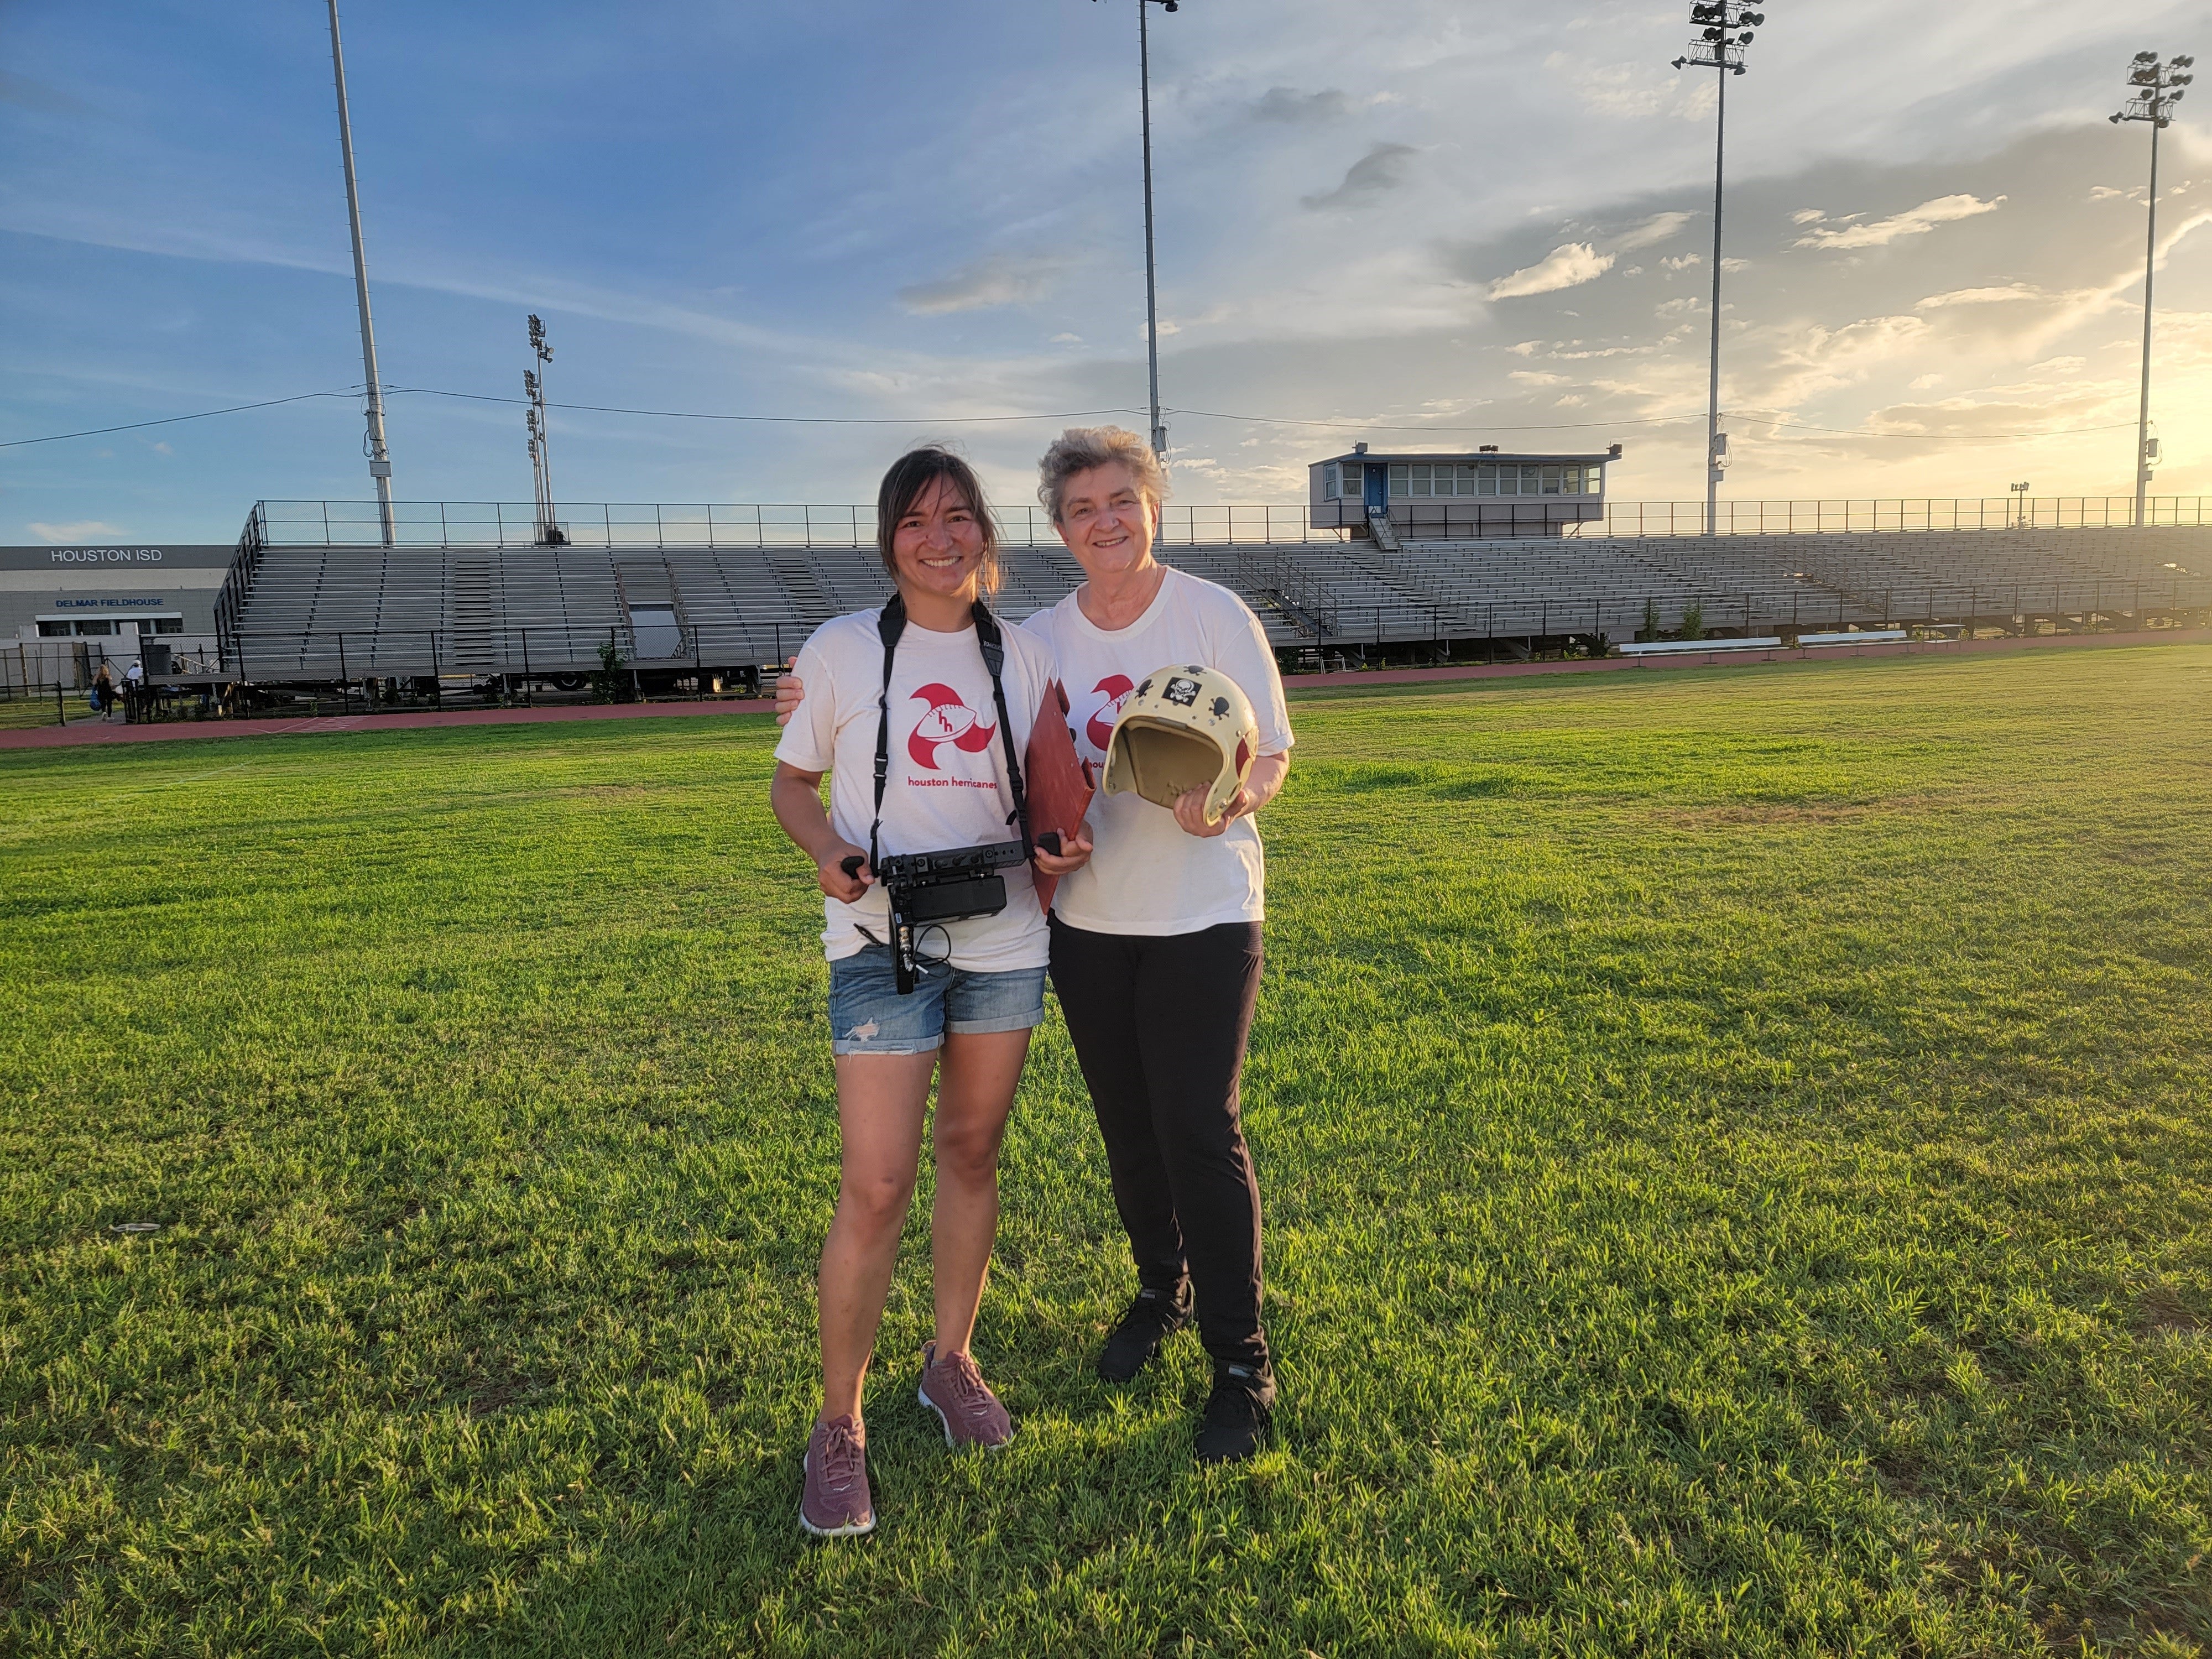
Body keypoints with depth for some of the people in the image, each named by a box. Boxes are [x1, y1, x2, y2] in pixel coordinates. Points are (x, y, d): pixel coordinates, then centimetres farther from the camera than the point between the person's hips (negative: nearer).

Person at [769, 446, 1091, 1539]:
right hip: (883, 945, -3)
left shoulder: (1025, 658, 4)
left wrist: (1065, 848, -8)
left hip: (1005, 944, 4)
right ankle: (838, 1428, 14)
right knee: (875, 1188, -5)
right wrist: (829, 854, -15)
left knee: (972, 1154, 15)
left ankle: (950, 1363, 35)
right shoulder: (842, 652, -3)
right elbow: (791, 782, 5)